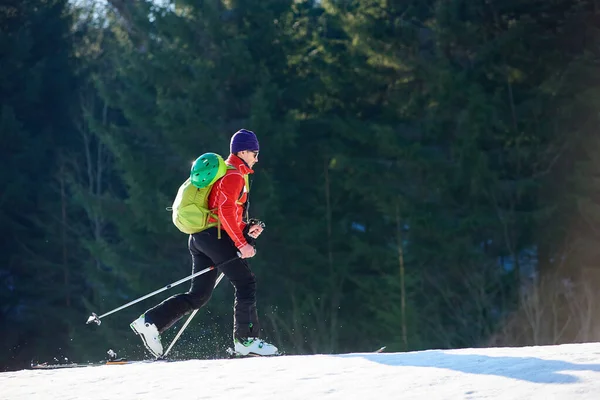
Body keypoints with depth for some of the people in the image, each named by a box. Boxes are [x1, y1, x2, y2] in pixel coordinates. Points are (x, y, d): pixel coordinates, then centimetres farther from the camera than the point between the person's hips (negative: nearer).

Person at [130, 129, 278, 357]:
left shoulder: (231, 174, 25)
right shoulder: (234, 175, -8)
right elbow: (226, 211, -20)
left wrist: (246, 228, 12)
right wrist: (242, 244, -22)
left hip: (200, 238, 10)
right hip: (215, 235, -10)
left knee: (198, 296, 8)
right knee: (246, 283, -7)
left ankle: (150, 322, 2)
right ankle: (246, 340, -7)